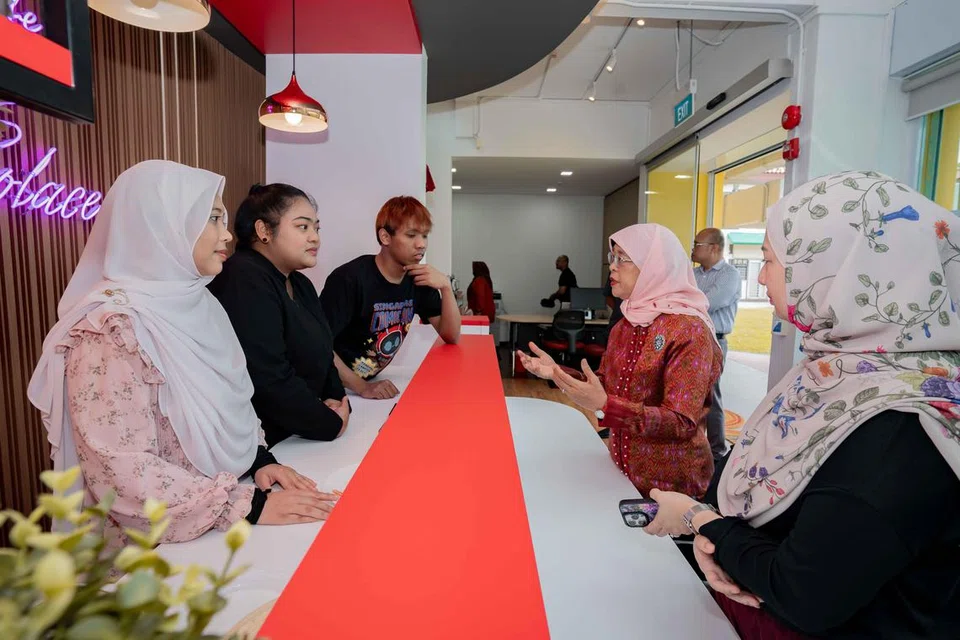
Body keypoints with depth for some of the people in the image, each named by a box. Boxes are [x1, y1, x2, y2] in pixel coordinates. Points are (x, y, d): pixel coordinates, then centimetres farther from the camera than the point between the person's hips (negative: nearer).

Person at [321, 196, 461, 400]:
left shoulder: (418, 278, 0)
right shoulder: (349, 278, -20)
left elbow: (451, 337, 0)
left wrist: (446, 287, -12)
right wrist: (362, 387, -27)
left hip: (379, 384, 7)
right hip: (341, 390, -6)